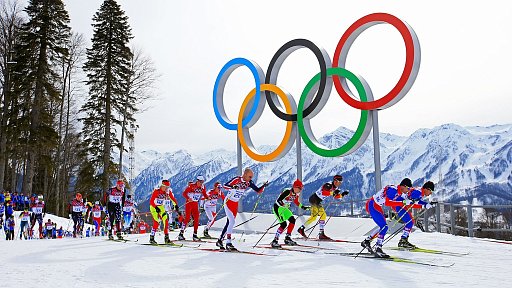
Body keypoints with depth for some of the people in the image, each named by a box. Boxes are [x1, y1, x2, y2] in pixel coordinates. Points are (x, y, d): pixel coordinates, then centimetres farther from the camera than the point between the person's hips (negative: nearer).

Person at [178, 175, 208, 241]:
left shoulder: (203, 187, 1)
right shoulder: (191, 186, -15)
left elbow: (204, 194, 12)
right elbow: (184, 193, -16)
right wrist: (188, 198, -33)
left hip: (196, 204, 5)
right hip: (189, 203, -5)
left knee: (196, 219, -1)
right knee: (187, 218, -10)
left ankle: (195, 235, 6)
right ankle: (181, 234, -2)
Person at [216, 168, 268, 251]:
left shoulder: (249, 183, -4)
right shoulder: (236, 179, -21)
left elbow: (258, 191, -2)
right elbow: (225, 186, -26)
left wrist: (263, 186, -21)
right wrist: (233, 187, -44)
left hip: (235, 204, 7)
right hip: (228, 202, -7)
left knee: (229, 223, 11)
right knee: (232, 221, -18)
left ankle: (220, 240, 24)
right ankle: (228, 242, -14)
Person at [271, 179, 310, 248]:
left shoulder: (296, 194, 0)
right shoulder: (287, 192, -26)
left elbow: (296, 202, 20)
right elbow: (278, 200, -30)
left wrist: (303, 207, 16)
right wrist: (282, 204, -45)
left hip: (285, 208, 9)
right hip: (277, 207, -9)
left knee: (292, 220, 2)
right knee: (283, 224, -17)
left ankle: (287, 238, 12)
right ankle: (275, 241, -12)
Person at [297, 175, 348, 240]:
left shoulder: (335, 188, 7)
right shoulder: (328, 185, -20)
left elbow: (336, 196, 17)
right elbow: (323, 192, -36)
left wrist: (343, 194, 1)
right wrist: (332, 192, -43)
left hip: (318, 201, 10)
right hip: (314, 199, -10)